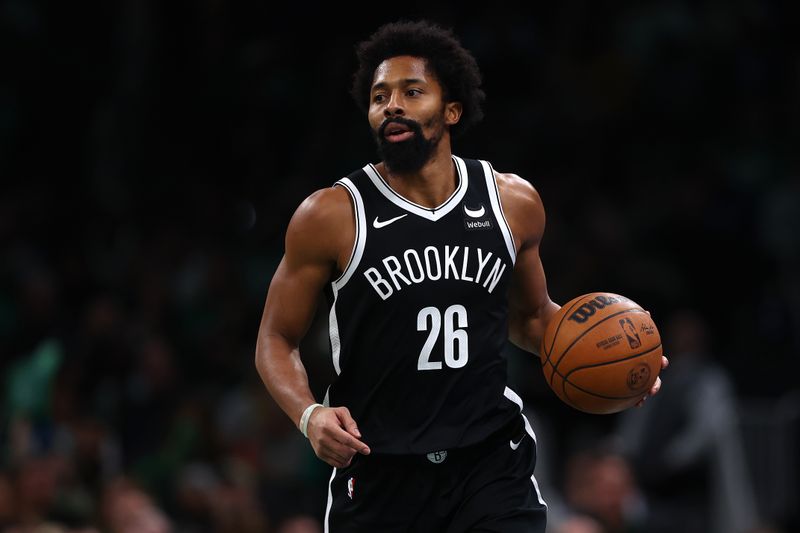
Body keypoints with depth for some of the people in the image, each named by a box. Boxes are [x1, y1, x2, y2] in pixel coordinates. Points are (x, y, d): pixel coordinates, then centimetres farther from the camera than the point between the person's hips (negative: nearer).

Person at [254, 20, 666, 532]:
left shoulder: (514, 202, 4)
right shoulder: (331, 216, -6)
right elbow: (276, 340, 1)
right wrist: (309, 415, -18)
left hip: (492, 464, 1)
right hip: (378, 470, -1)